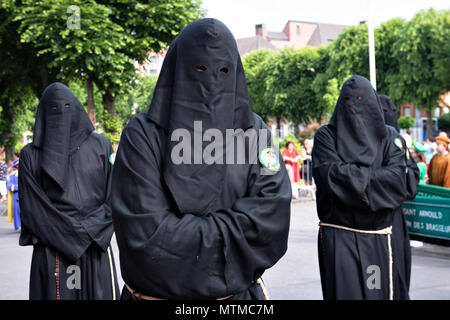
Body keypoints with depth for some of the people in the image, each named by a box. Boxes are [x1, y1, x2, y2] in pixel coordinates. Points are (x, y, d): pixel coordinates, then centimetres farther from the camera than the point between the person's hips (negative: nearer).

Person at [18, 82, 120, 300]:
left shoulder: (100, 145, 9)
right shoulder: (31, 155, 5)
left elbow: (113, 196, 7)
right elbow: (32, 209, 0)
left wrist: (93, 230, -7)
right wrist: (77, 233, -7)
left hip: (95, 247, 1)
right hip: (53, 253, -1)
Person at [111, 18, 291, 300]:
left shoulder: (254, 132, -1)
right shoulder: (143, 135, -10)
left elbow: (273, 213, -13)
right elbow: (146, 232, -19)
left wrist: (186, 233, -19)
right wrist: (231, 229, -14)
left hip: (240, 290, 3)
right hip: (160, 290, -2)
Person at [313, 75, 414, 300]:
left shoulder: (389, 137, 9)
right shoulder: (326, 136, 5)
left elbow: (397, 178, -6)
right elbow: (328, 173, -12)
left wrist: (350, 176, -10)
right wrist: (374, 175, -6)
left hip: (377, 238, 2)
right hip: (338, 236, -2)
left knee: (378, 291, 3)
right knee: (344, 291, -6)